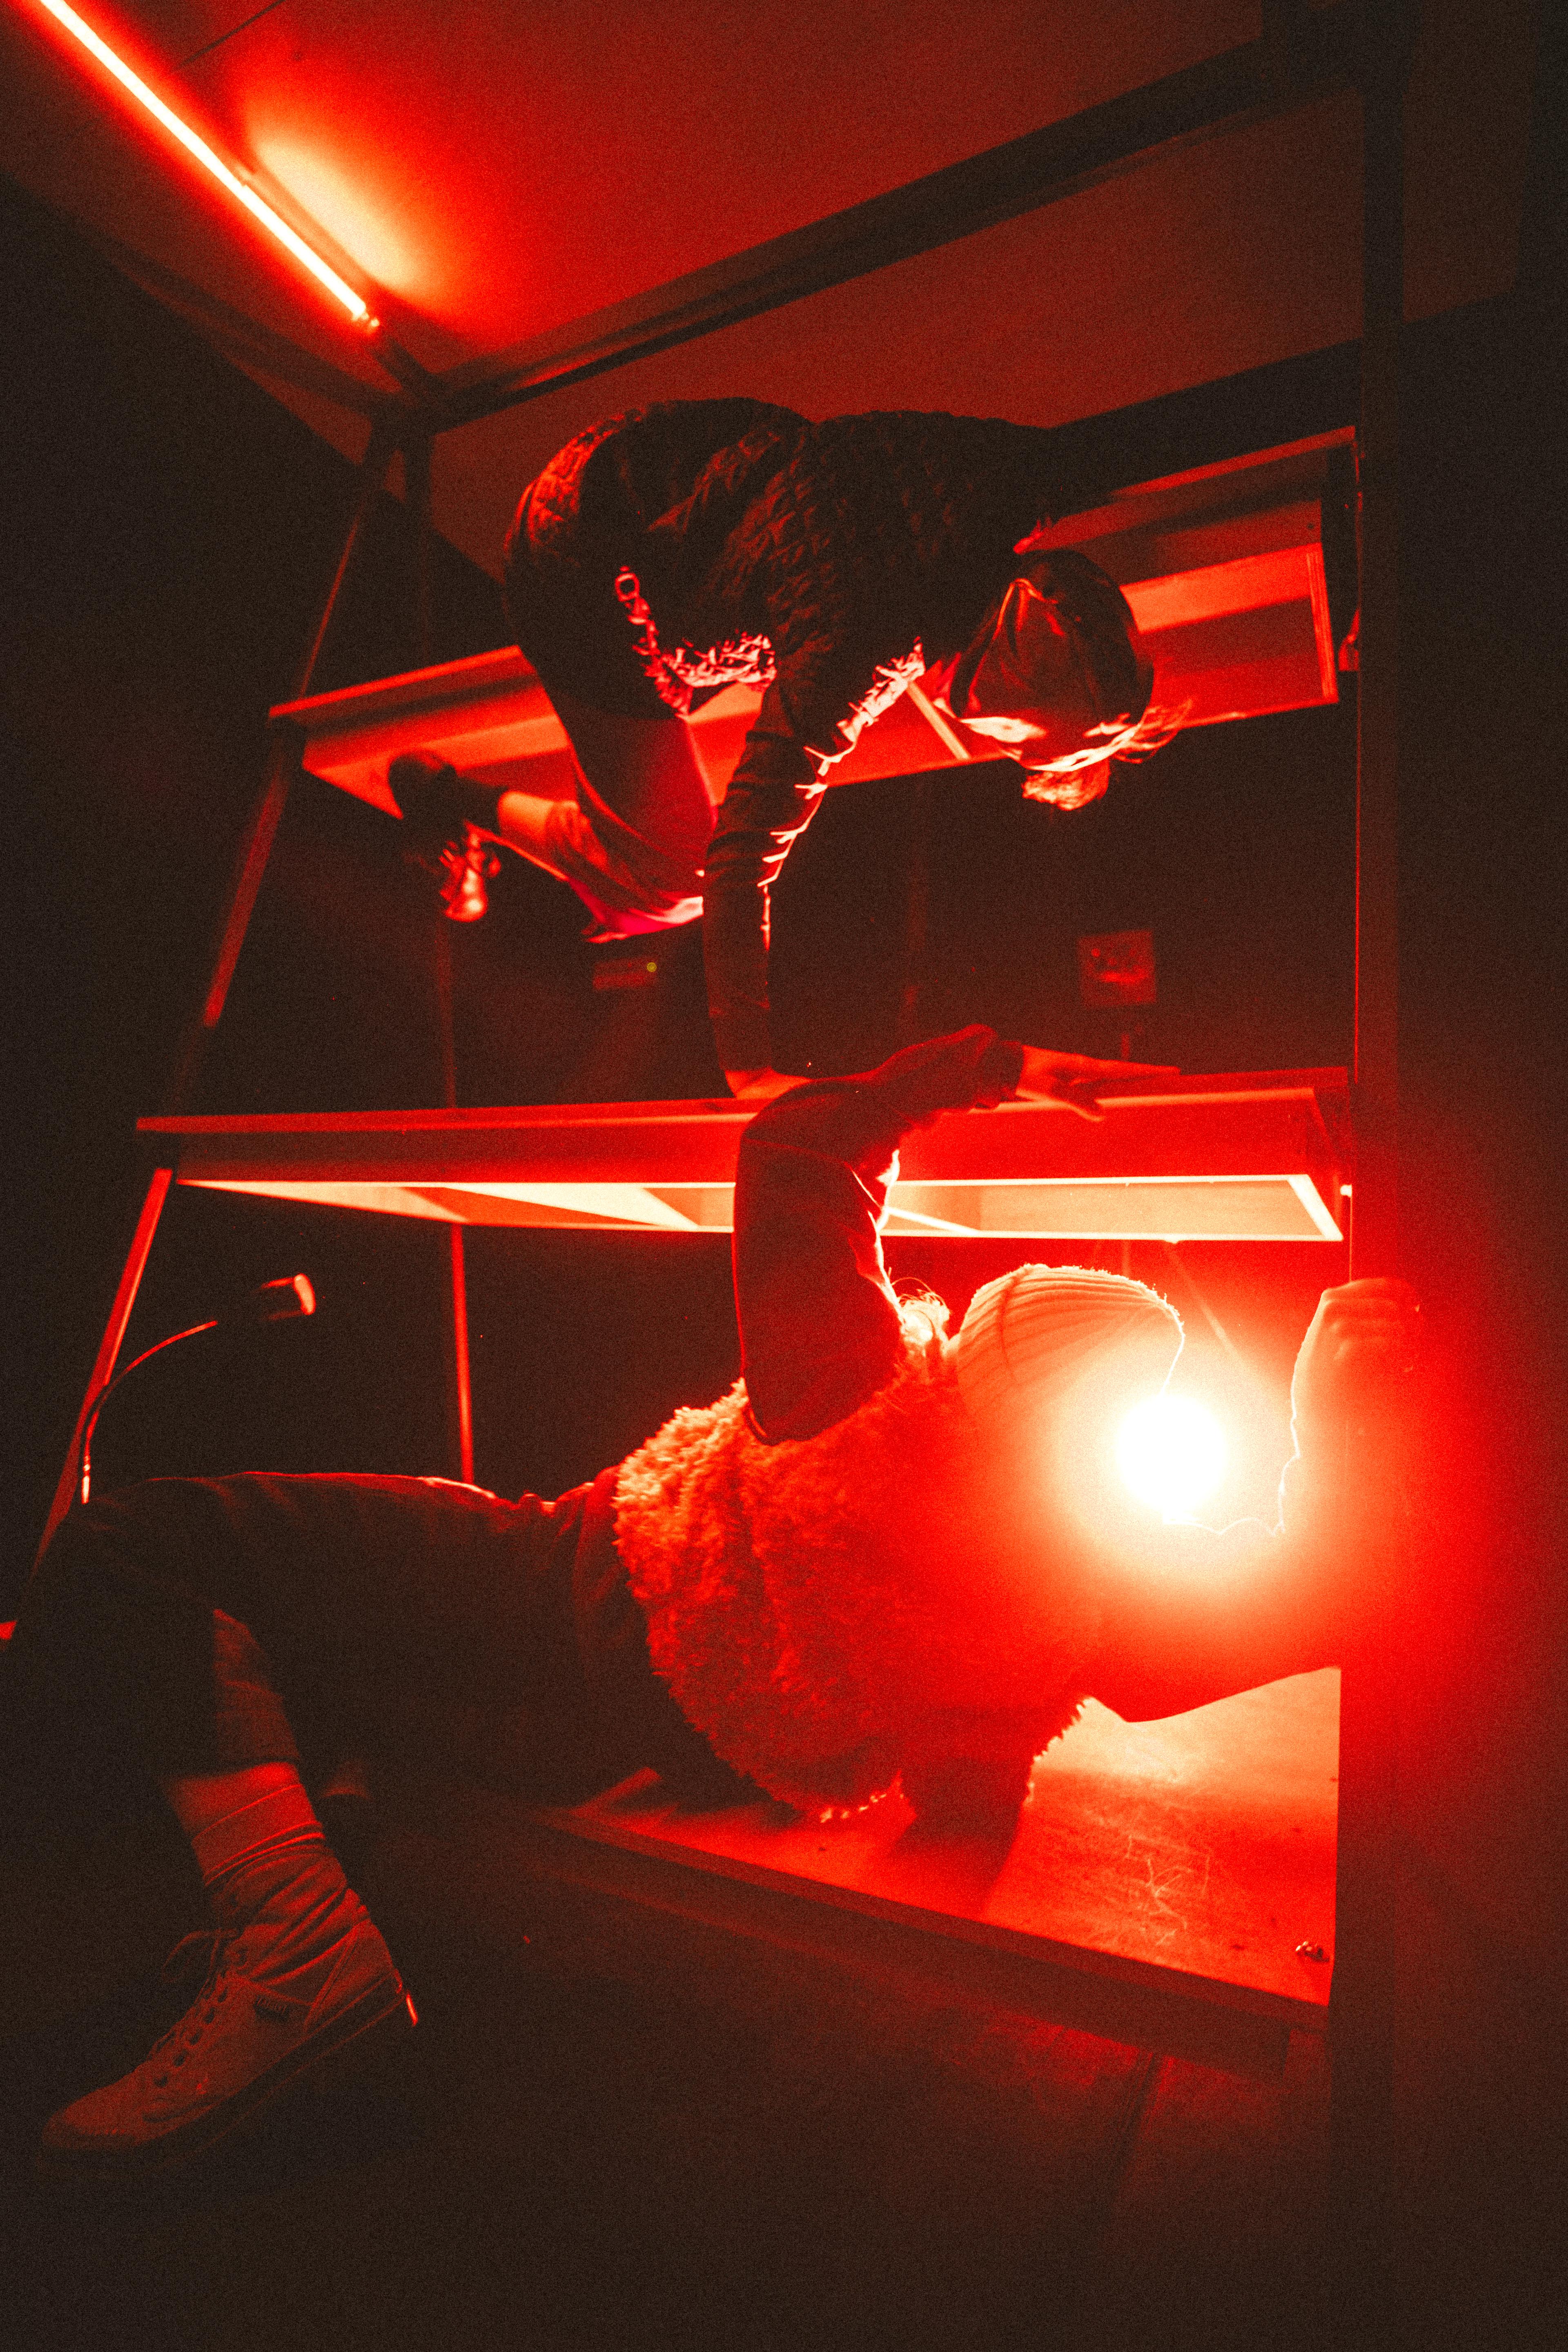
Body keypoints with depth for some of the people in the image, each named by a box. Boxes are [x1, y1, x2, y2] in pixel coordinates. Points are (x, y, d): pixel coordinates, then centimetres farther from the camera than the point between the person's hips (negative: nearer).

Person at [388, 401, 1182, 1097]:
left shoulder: (1016, 472, -18)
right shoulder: (858, 654, -39)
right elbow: (741, 859, -36)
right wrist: (748, 1068, -31)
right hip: (586, 577, -7)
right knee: (668, 876, 1)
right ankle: (446, 799, 20)